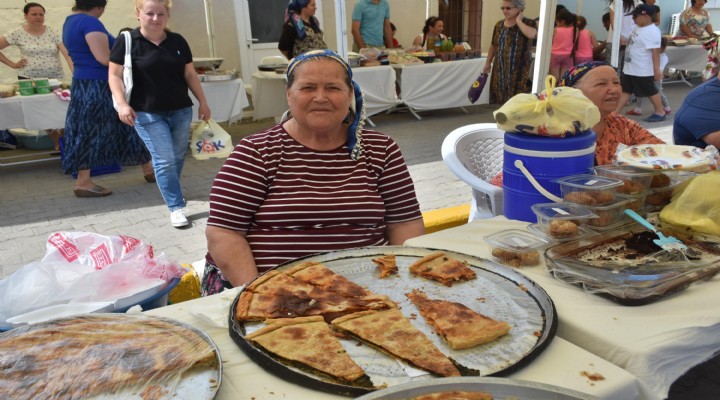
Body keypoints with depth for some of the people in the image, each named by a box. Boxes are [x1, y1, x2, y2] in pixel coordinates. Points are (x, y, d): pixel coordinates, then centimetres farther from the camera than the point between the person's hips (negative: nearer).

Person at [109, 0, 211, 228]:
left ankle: (171, 194, 33)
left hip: (181, 111, 4)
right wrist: (122, 104, -18)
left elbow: (190, 74, 13)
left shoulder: (177, 41, 7)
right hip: (148, 114, -4)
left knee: (177, 157, 12)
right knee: (164, 160, -7)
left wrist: (202, 102, 13)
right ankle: (176, 207, 2)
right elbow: (115, 75, -5)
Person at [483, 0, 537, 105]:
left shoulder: (529, 23, -6)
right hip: (500, 69, 5)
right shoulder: (499, 25, 8)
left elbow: (531, 34, -29)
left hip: (519, 69, -5)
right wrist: (488, 62, 16)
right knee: (498, 98, 8)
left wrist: (518, 20, -17)